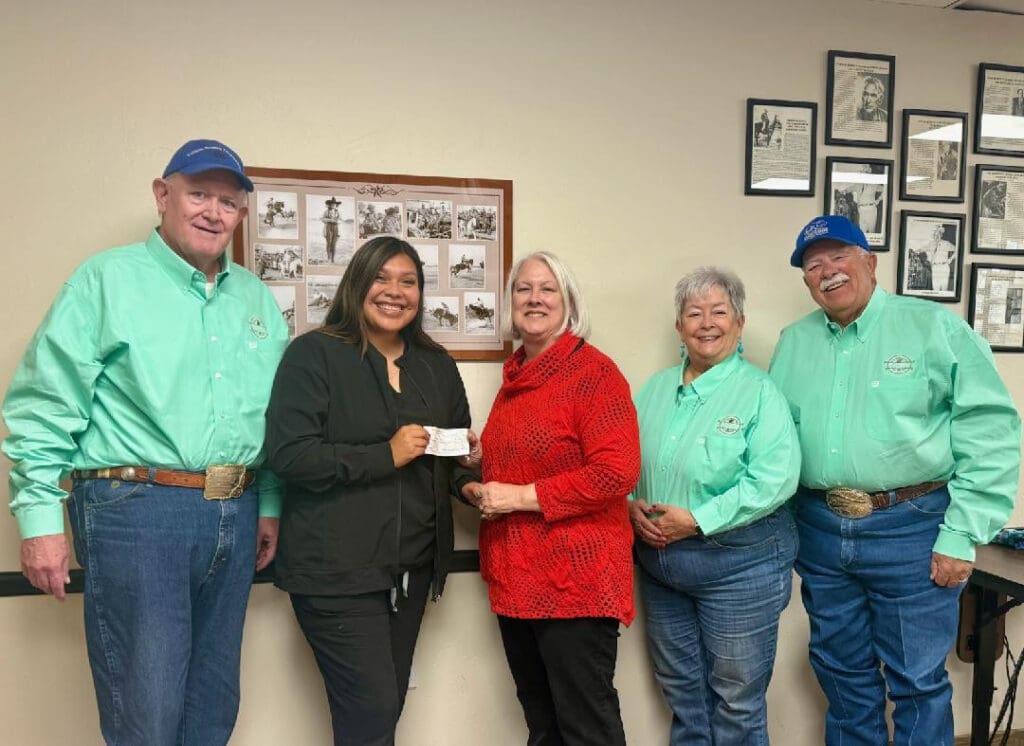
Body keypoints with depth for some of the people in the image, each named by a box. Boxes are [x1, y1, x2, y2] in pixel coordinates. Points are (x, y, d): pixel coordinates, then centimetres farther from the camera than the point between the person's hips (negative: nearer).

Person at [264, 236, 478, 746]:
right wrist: (386, 455, -19)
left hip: (412, 565, 6)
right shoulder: (314, 354, -7)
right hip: (336, 568, -6)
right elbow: (288, 454, -16)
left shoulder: (437, 365, 11)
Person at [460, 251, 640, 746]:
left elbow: (617, 472, -20)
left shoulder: (593, 371, -10)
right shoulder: (514, 376, 13)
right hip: (515, 578, 8)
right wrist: (482, 489, 6)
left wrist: (521, 496, -17)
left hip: (576, 581, -8)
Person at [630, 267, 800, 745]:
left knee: (736, 698, 9)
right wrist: (631, 505, -8)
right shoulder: (655, 389, 8)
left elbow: (775, 478, -20)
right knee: (680, 689, 19)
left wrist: (698, 521, -21)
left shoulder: (758, 391, -10)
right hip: (659, 560, 5)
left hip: (738, 562, -5)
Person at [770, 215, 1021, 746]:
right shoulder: (793, 343, 9)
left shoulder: (935, 327, -5)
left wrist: (961, 535, -12)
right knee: (841, 669, 18)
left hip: (912, 529, -4)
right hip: (820, 532, 4)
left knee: (917, 679, 8)